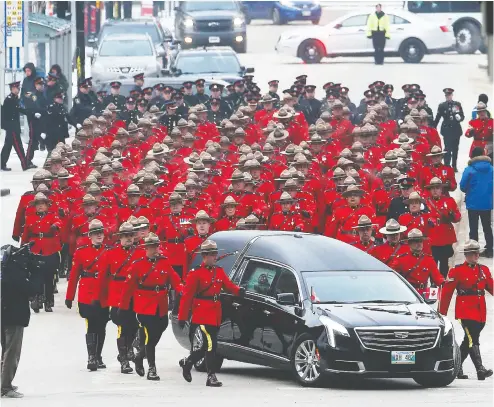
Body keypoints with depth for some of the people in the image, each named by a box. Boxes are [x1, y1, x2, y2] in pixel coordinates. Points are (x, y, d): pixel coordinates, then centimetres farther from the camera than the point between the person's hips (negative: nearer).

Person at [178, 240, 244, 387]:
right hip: (202, 314, -7)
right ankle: (211, 376, -10)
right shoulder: (196, 273, -8)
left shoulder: (219, 271, 13)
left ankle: (188, 363, 36)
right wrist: (182, 317, -9)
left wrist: (238, 291, -19)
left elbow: (228, 285, 5)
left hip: (216, 315, 7)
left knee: (207, 346, 13)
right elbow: (187, 296, -8)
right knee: (211, 344, -14)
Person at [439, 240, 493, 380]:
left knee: (469, 341, 13)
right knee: (472, 340, -16)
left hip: (480, 313, 6)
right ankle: (480, 369, -26)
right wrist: (442, 313, -4)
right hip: (465, 311, -6)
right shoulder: (457, 271, -2)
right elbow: (447, 292, -2)